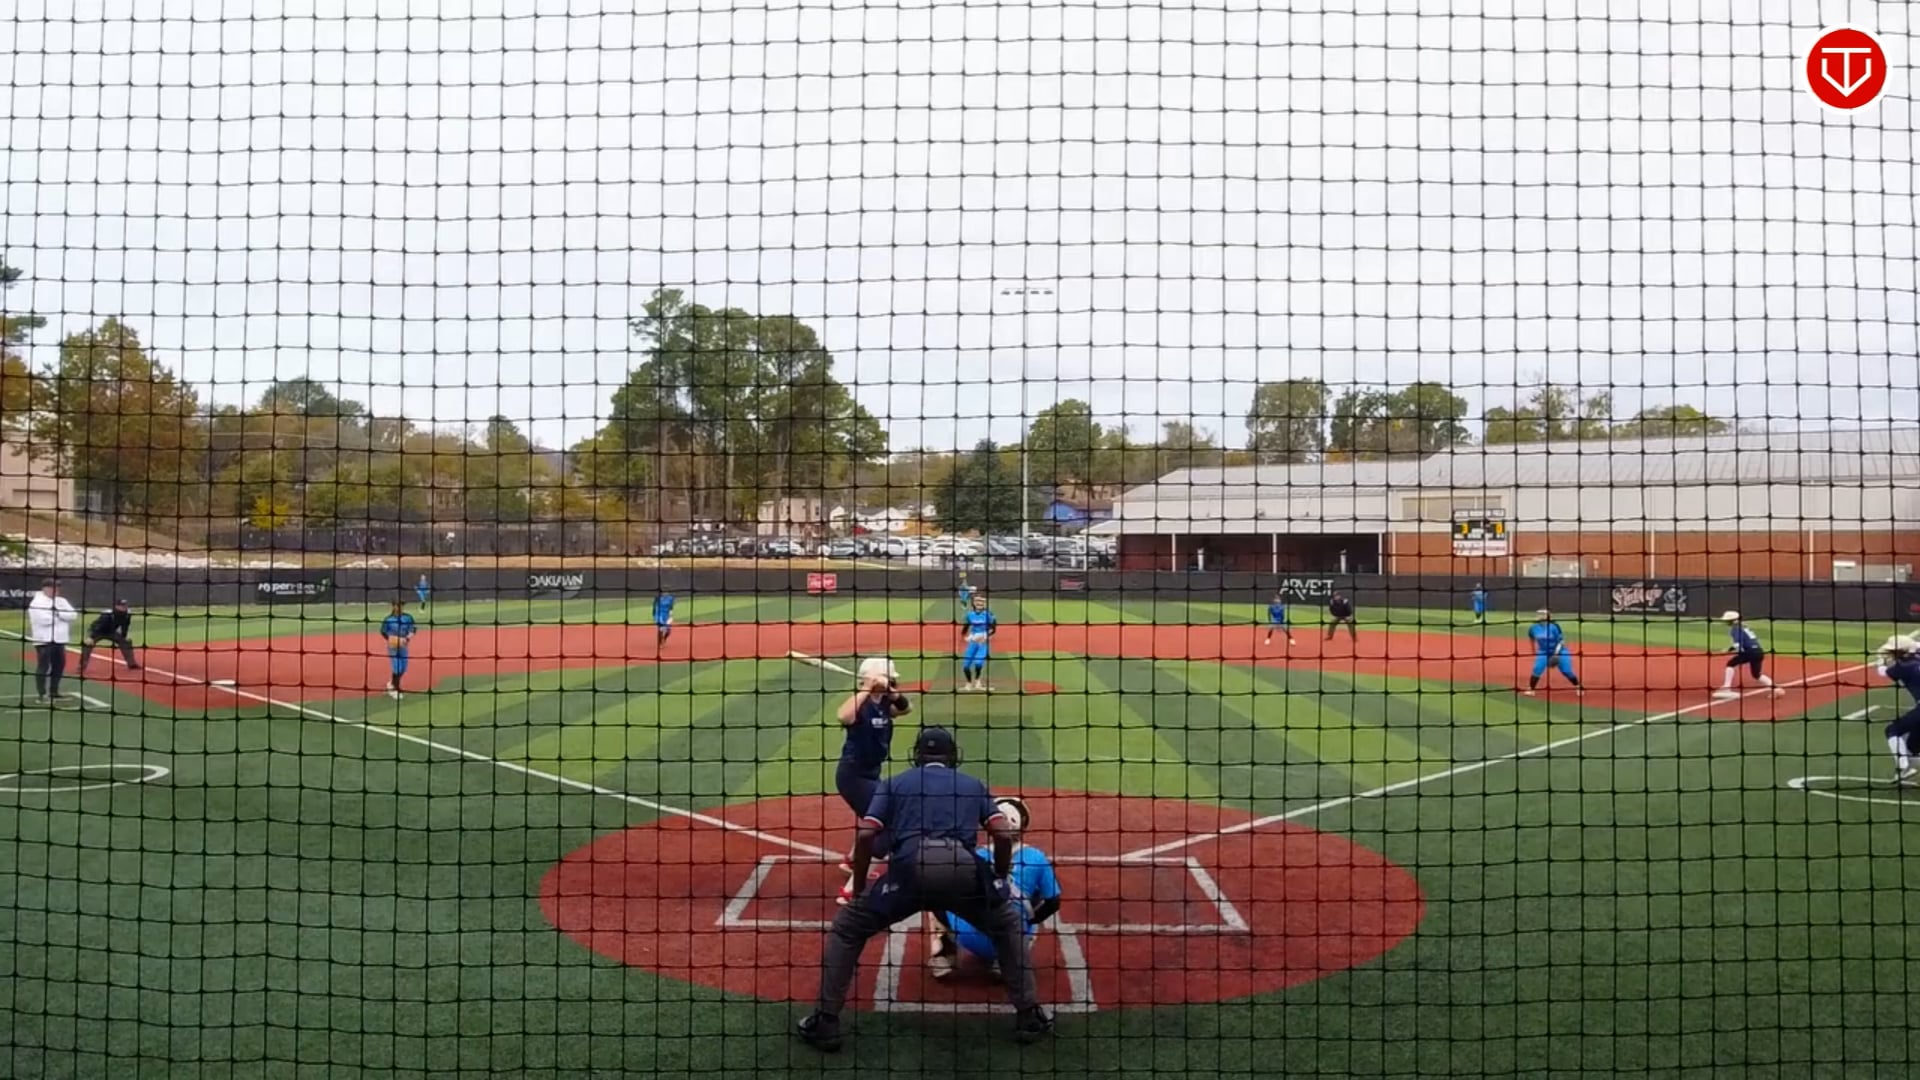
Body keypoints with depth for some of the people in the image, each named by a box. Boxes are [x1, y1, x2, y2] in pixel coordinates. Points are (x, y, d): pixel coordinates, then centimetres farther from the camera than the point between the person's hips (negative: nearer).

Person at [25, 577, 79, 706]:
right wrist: (63, 615, -10)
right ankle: (41, 696, -4)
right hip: (44, 640, -8)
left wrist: (58, 613, -14)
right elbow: (44, 619, -24)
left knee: (59, 665, 12)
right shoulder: (37, 603, -11)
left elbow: (73, 615, 1)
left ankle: (54, 693, 23)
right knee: (43, 667, -6)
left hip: (59, 640, 8)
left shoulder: (61, 601, 12)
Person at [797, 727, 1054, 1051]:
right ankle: (1030, 1016, 24)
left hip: (909, 869, -1)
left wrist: (858, 889, 23)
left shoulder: (895, 783, 27)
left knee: (847, 929, 21)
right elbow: (1004, 834, 17)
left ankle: (825, 1021, 13)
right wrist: (1001, 882, 30)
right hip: (963, 869, 1)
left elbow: (865, 835, 13)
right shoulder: (974, 785, 30)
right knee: (1009, 927, 30)